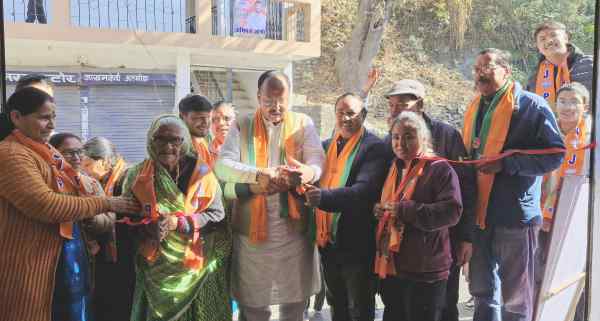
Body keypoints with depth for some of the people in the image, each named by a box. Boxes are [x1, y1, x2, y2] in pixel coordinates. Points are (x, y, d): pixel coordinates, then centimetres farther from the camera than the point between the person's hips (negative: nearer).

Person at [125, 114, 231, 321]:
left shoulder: (201, 173, -4)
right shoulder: (138, 175, 1)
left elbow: (217, 216, -6)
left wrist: (179, 222, -18)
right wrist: (147, 228, -18)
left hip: (194, 266, -1)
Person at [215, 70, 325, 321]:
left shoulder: (303, 124, 7)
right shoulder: (242, 126, 4)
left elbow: (318, 160, -6)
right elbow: (222, 165, -8)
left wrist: (308, 172, -30)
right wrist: (259, 174, -24)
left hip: (293, 225, 1)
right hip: (252, 227, 0)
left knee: (294, 301, 9)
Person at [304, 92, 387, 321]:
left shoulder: (374, 147, -10)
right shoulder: (326, 146, 12)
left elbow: (365, 191, -23)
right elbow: (316, 181, 14)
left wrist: (324, 197, -36)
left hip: (357, 244, -6)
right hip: (328, 241, 6)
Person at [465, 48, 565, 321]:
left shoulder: (531, 106, -7)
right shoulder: (475, 108, 14)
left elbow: (555, 154, -14)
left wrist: (506, 163, -21)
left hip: (515, 213, -6)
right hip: (478, 213, 6)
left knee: (515, 297, 6)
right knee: (482, 290, 16)